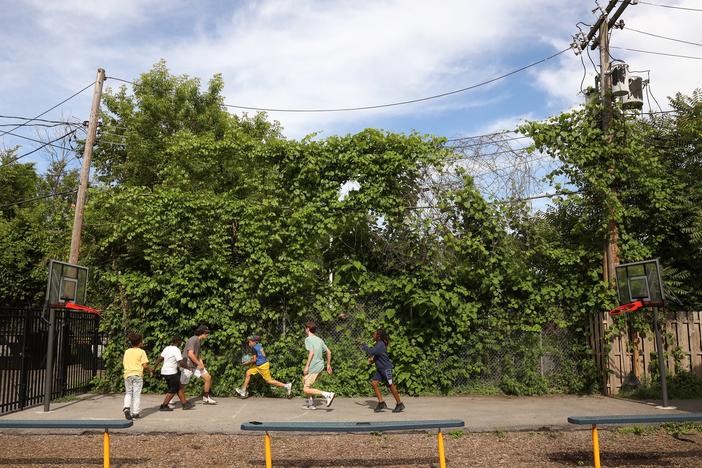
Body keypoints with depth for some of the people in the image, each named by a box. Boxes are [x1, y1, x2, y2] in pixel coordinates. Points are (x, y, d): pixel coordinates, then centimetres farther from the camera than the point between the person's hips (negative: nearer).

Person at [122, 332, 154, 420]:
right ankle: (135, 413, 6)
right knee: (136, 394, 4)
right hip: (137, 374, -4)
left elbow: (123, 363, 10)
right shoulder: (141, 352, -7)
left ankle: (126, 407, -6)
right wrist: (150, 370, 7)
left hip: (127, 374, 4)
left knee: (128, 393, 16)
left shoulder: (127, 351, 6)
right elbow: (145, 365, -11)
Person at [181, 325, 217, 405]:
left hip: (195, 365, 8)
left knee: (208, 378, -2)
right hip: (187, 366, -8)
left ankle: (206, 398, 9)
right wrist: (199, 364, -19)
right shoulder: (193, 340, -18)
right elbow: (190, 354, -27)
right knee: (181, 385, 3)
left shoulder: (199, 341, 11)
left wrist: (201, 362, 5)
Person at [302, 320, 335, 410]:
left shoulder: (308, 339, -8)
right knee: (304, 381, 24)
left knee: (306, 389, -6)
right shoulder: (319, 339, 15)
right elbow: (329, 352, 13)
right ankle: (311, 404, 24)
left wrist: (307, 366, -20)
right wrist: (328, 365, 21)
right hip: (320, 366, 9)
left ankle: (328, 395, -18)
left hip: (314, 367, -9)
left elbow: (311, 352, -21)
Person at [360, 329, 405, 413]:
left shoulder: (380, 345, -18)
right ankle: (381, 403, 2)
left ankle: (399, 404, 8)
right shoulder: (378, 344, 12)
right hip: (380, 369, 10)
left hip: (386, 368, -10)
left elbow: (372, 352, -26)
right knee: (374, 383, -1)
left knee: (391, 385, -3)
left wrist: (364, 346, -13)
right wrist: (372, 359, 5)